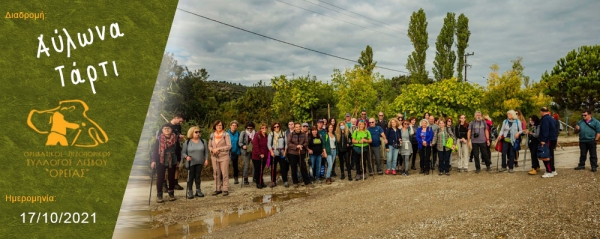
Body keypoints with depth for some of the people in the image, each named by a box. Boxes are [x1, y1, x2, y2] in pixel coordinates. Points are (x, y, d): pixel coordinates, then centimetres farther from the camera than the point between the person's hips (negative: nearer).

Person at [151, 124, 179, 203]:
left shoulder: (175, 138, 0)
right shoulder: (159, 139, -6)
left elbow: (177, 150, 6)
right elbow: (154, 150, -5)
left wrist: (178, 160, 7)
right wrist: (153, 161, -12)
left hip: (172, 161, 2)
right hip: (161, 161, -2)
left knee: (171, 178, 10)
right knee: (160, 178, 0)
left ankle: (171, 194, 23)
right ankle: (159, 195, 10)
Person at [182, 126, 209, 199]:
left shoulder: (202, 141, 6)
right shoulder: (187, 142, -2)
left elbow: (206, 151, 10)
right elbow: (183, 152, -1)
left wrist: (206, 159, 2)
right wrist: (186, 157, -20)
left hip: (200, 163, 2)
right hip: (190, 163, -2)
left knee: (198, 176, 6)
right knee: (190, 177, -2)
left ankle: (198, 191, 15)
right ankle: (189, 192, 4)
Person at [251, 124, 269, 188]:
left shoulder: (267, 136, 9)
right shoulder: (257, 136, -9)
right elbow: (255, 146, -14)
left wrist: (266, 154, 4)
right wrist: (259, 154, -17)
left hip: (264, 156, 5)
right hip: (257, 156, -5)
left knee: (262, 170, 10)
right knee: (257, 170, 1)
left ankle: (261, 182, 19)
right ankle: (258, 183, 9)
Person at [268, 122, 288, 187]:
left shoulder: (283, 134, 7)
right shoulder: (271, 134, 5)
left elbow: (286, 143, 6)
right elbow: (269, 144, 1)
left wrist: (285, 151, -4)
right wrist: (271, 151, -11)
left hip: (282, 153, 0)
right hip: (273, 153, 0)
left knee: (283, 167, -3)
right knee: (273, 168, 4)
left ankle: (285, 181, 3)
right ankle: (273, 181, 12)